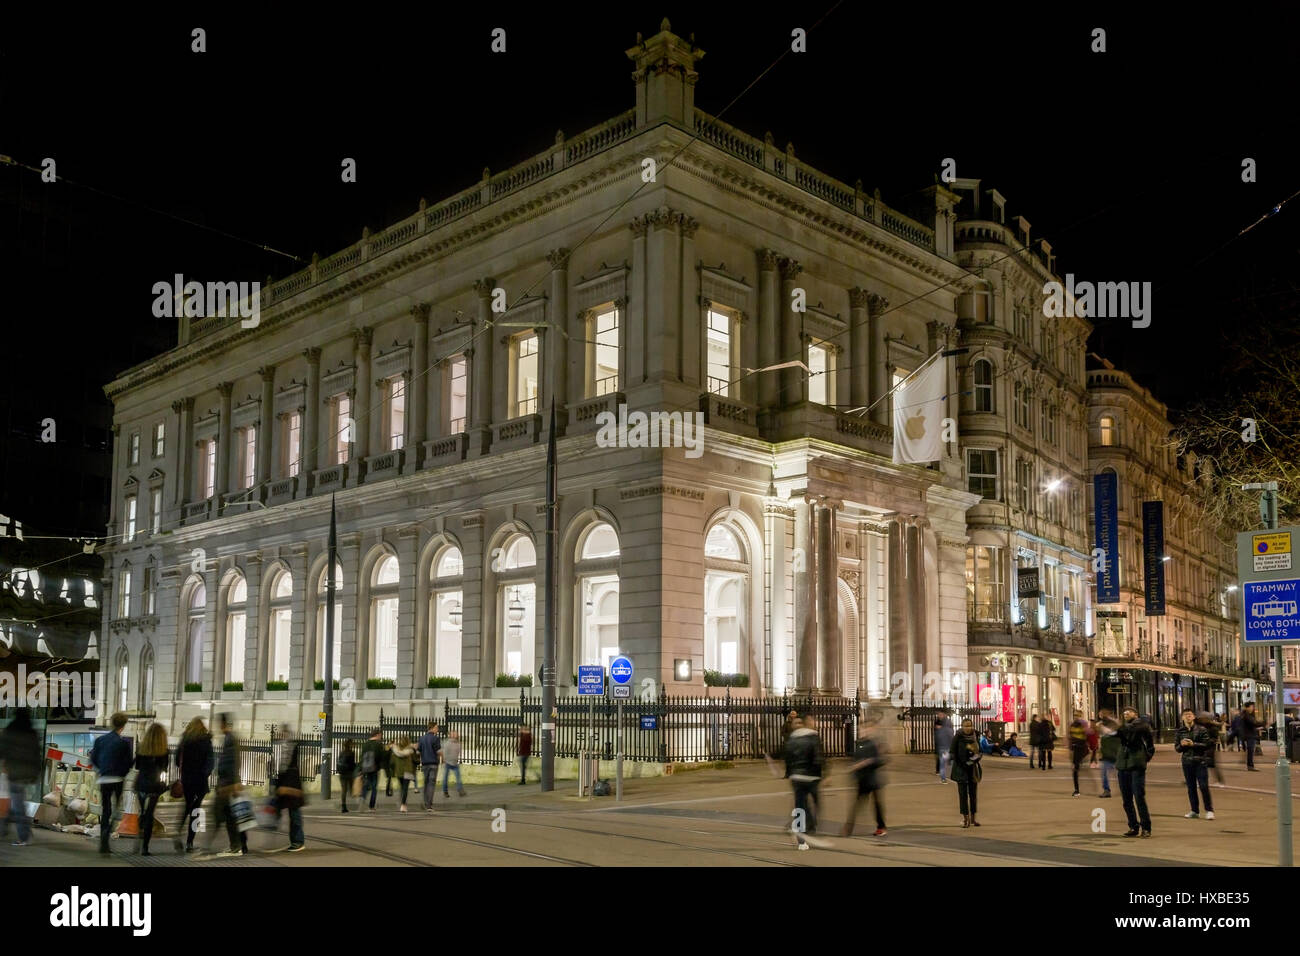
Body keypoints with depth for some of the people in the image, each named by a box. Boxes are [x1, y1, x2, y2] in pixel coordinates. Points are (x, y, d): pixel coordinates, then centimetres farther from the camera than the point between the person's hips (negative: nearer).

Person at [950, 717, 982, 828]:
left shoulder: (975, 738, 4)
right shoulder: (957, 738, -7)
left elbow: (979, 752, 11)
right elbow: (954, 754, -7)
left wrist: (977, 757, -10)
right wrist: (963, 765, -13)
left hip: (973, 769, 4)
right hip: (961, 769, -4)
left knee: (973, 793, 8)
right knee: (963, 794, -3)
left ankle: (973, 818, 16)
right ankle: (965, 818, 1)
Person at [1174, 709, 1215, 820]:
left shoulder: (1202, 729, -2)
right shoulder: (1179, 731, 7)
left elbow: (1207, 745, -6)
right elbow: (1177, 748, 8)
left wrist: (1193, 744, -17)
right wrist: (1182, 745, -13)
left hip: (1200, 761, -3)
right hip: (1187, 762, 3)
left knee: (1204, 786, -6)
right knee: (1191, 787, 7)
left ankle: (1209, 810, 3)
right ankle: (1195, 811, 16)